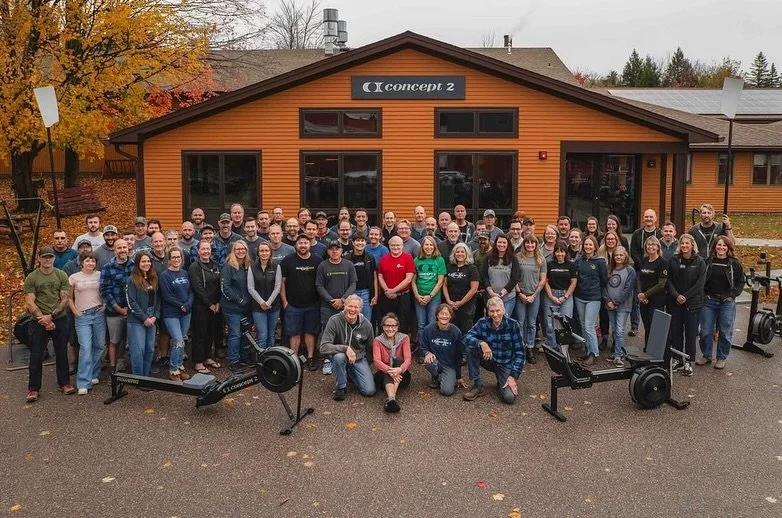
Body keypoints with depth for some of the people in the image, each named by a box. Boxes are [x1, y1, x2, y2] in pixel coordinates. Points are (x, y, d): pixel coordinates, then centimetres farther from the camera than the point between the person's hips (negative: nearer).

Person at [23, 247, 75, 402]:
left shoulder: (61, 275, 2)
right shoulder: (31, 278, -1)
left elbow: (65, 299, -1)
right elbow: (29, 303, -6)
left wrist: (51, 315, -13)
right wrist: (44, 320, -12)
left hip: (60, 320, 1)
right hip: (38, 322, -1)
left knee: (62, 353, 10)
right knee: (36, 356, 3)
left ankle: (64, 383, 22)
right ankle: (33, 388, 12)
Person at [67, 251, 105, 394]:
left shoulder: (100, 275, 5)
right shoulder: (74, 278, 1)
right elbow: (69, 298, 8)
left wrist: (105, 306, 0)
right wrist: (75, 312, -2)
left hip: (99, 314, 3)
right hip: (82, 316, -2)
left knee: (99, 346, 7)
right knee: (85, 348, -9)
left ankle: (93, 375, 24)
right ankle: (84, 383, -6)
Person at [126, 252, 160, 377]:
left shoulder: (154, 279, 11)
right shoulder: (132, 280, -7)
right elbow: (131, 302, -12)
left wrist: (155, 317, -2)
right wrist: (144, 318, -13)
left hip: (151, 320, 6)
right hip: (136, 320, -6)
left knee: (150, 349, 9)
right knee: (138, 350, -5)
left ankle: (146, 376, 20)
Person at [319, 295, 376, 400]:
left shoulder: (366, 325, -11)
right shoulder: (334, 321, -20)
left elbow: (370, 348, 6)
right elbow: (324, 347, -27)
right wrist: (345, 349, -37)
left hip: (359, 359, 2)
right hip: (341, 357, -2)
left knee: (370, 391, -11)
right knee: (339, 356, -38)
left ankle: (351, 375, 21)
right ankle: (340, 387, -12)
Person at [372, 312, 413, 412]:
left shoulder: (404, 338, 1)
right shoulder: (377, 341, 0)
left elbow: (408, 358, -13)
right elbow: (376, 360, -16)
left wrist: (400, 369, -36)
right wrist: (389, 370, -36)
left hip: (401, 375, 1)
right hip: (384, 375, 0)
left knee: (398, 359, -28)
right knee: (388, 372, -32)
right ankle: (391, 399, -58)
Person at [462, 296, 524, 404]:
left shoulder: (513, 325, -15)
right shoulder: (483, 322, -9)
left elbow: (519, 353, -13)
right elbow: (467, 337, -18)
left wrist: (513, 376, -20)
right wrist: (481, 343, -38)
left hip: (506, 364, -2)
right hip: (489, 360, 2)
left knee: (509, 397, -24)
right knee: (471, 347, -25)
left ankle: (502, 383, 14)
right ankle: (477, 386, -11)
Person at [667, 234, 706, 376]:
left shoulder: (699, 262, -3)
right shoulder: (674, 260, 4)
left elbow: (700, 283, -8)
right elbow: (668, 280, 2)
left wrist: (685, 297, -11)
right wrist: (676, 295, -11)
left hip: (692, 303, -2)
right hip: (674, 302, 2)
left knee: (691, 333, 3)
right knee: (675, 332, 7)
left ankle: (688, 362, 13)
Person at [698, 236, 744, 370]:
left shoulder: (734, 264, 1)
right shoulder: (708, 262, 3)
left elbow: (740, 282, 4)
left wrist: (732, 295, -7)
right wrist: (704, 294, 0)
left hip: (727, 302, -1)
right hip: (709, 301, 1)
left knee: (725, 332, 5)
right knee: (706, 331, 5)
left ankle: (721, 358, 18)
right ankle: (706, 356, 20)